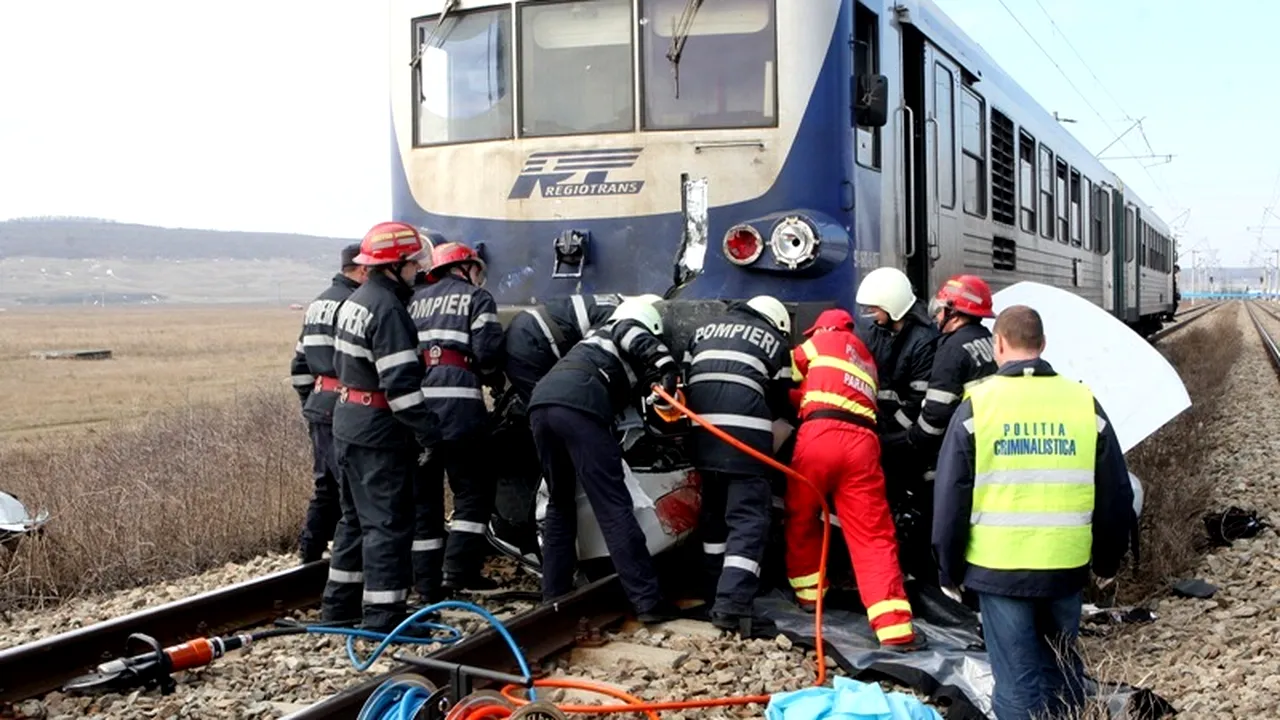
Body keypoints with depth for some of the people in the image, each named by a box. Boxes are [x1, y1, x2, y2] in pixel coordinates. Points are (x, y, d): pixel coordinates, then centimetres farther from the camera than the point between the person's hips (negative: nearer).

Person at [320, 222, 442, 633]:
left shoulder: (353, 302, 13)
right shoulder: (388, 309, -19)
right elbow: (400, 382, -24)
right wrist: (428, 431, -21)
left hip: (348, 423, 10)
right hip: (379, 431, -10)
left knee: (355, 517, 18)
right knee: (388, 523, -5)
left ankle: (339, 605, 26)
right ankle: (383, 615, -3)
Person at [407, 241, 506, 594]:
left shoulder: (416, 299, 22)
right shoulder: (477, 297, 7)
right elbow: (487, 350, -5)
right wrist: (495, 379, 13)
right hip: (457, 401, -5)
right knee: (473, 489, 3)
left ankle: (426, 576, 12)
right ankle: (458, 572, -4)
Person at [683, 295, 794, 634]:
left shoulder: (705, 329, 26)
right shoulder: (775, 341, 15)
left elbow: (685, 377, 23)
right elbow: (780, 401, 14)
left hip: (702, 431, 5)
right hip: (747, 434, -5)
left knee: (714, 512, 19)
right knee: (749, 520, -5)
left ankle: (720, 594, 27)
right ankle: (732, 604, -17)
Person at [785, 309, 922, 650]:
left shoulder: (825, 340, 19)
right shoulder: (866, 361, 34)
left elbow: (786, 373, 19)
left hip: (820, 433, -4)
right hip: (862, 441, 4)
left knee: (801, 519, 18)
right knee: (873, 535, -2)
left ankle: (809, 592, 27)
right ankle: (894, 627, -11)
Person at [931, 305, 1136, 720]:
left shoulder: (977, 405, -4)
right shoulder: (1084, 403, 3)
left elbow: (950, 498, -3)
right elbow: (1116, 494, 9)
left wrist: (949, 570, 7)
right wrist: (1108, 559, 22)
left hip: (999, 568, -3)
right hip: (1067, 566, 3)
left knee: (1018, 683, 3)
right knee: (1062, 670, 19)